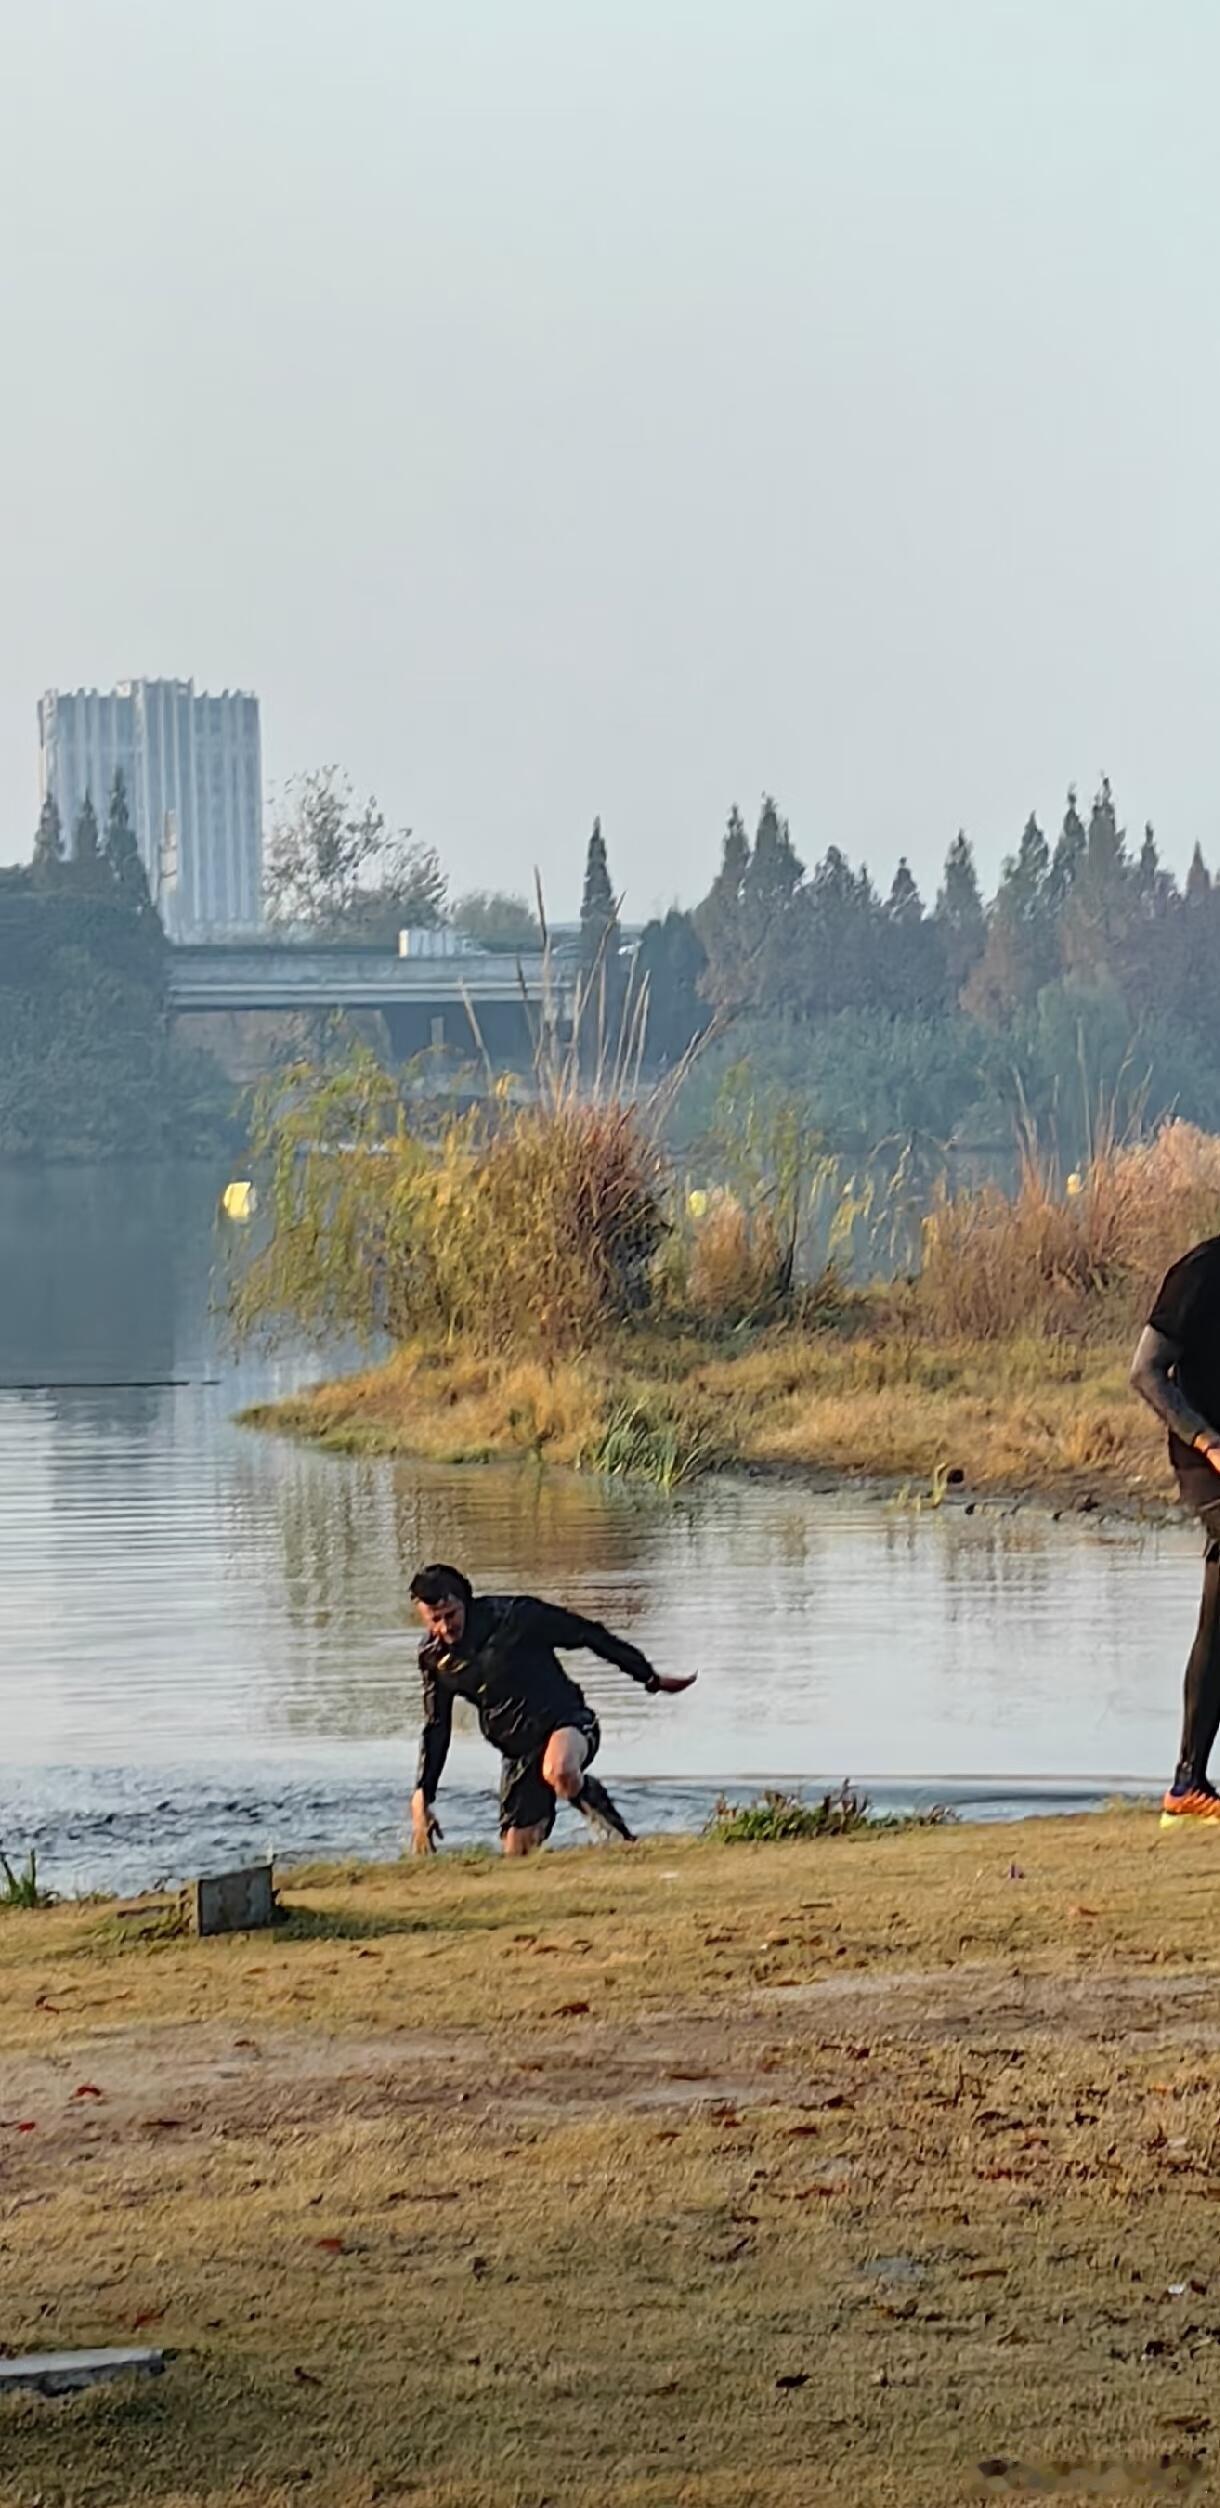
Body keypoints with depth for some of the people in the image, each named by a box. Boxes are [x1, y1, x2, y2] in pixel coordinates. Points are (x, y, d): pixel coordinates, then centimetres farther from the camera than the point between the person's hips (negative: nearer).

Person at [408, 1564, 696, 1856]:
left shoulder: (513, 1616, -12)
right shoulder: (434, 1657, 1)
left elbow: (589, 1635, -4)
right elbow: (435, 1730, 12)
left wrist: (651, 1678, 1)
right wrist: (422, 1795, 6)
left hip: (566, 1723, -5)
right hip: (518, 1752, 5)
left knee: (558, 1772, -39)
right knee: (516, 1852, -3)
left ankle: (620, 1839, -16)